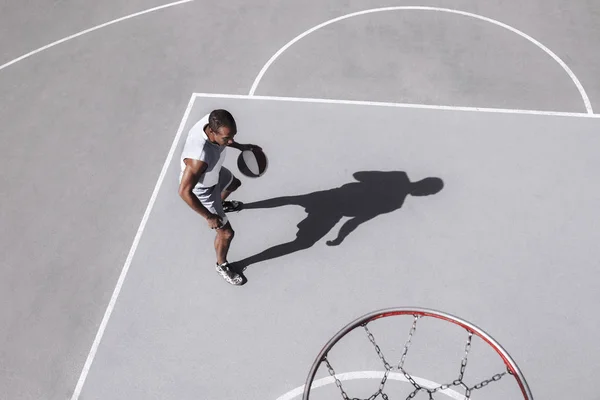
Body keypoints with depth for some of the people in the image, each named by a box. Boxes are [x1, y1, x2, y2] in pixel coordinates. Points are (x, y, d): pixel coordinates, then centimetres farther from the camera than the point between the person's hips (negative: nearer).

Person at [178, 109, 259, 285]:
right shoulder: (199, 158, -50)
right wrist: (209, 217, -30)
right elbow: (184, 192, -39)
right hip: (202, 189, -8)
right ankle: (222, 265, 40)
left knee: (234, 184, 39)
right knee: (226, 232, 7)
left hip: (214, 173, 8)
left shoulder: (213, 121, -27)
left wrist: (240, 146, 6)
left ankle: (221, 204, 76)